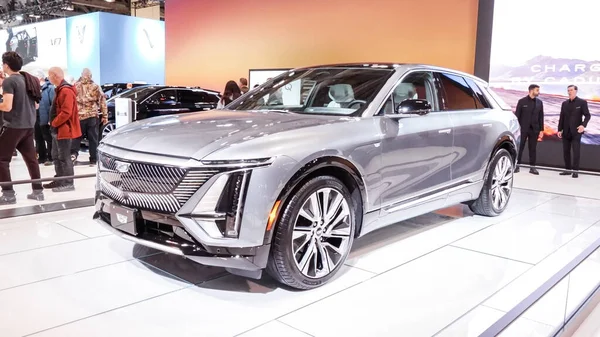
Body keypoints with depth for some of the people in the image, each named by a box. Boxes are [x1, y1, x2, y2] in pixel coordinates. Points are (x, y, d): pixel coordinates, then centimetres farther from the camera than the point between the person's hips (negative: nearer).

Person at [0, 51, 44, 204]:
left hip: (12, 126, -7)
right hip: (28, 125, 8)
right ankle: (38, 191, 14)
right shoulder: (29, 80, 10)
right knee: (31, 158, 12)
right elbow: (35, 104, 17)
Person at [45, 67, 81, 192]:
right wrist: (54, 123, 12)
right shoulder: (60, 89, 16)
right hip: (58, 129, 11)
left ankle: (68, 183, 1)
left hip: (63, 129, -11)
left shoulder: (66, 90, -18)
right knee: (56, 156, 16)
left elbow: (66, 113, -25)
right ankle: (59, 181, 24)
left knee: (64, 157, -6)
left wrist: (54, 123, -14)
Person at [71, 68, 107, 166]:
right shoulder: (96, 87, 3)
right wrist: (105, 116, 3)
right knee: (93, 139, 4)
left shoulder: (75, 87, 5)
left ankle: (73, 153, -9)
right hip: (92, 116, 0)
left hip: (78, 116, 1)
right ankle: (93, 160, 6)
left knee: (76, 137, 10)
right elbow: (102, 102, 0)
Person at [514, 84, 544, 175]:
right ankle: (517, 165, 9)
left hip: (534, 129, 3)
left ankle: (532, 167, 9)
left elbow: (541, 117, 8)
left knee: (533, 148, 4)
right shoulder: (522, 101, -1)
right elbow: (517, 115, -2)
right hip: (523, 128, -3)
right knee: (520, 147, 1)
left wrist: (541, 129, 4)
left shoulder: (539, 102, 8)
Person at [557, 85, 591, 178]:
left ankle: (575, 171, -2)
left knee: (576, 151, -6)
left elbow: (587, 115, -6)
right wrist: (560, 129, 5)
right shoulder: (564, 103, 11)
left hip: (576, 131, -4)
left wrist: (583, 125, -23)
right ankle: (568, 169, 12)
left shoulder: (582, 102, -2)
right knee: (566, 151, 5)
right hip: (566, 131, 4)